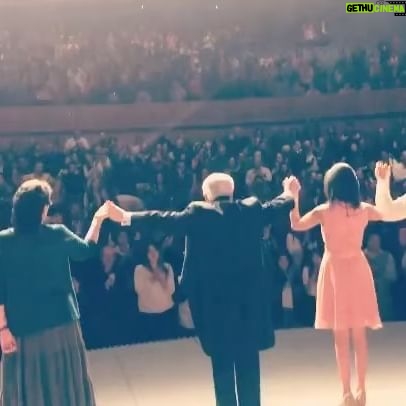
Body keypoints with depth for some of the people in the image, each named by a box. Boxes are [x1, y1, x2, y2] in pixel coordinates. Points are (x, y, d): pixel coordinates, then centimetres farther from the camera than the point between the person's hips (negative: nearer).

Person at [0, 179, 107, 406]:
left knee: (29, 387, 11)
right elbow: (87, 250, 12)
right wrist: (98, 219, 23)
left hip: (24, 327, -1)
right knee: (66, 383, 16)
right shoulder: (58, 234, -7)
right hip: (62, 321, 1)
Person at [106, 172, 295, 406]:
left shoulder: (199, 213, -6)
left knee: (222, 362, 7)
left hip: (214, 300, -2)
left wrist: (127, 217, -3)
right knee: (248, 361, 10)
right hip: (250, 297, 3)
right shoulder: (252, 209, 3)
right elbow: (279, 206, 18)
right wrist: (289, 193, 40)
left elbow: (167, 219, -9)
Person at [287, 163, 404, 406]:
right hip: (357, 270, 3)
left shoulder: (324, 211, -11)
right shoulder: (364, 210, -3)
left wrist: (294, 196, 4)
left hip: (335, 271, -2)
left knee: (341, 337, 4)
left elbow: (296, 224, 1)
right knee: (360, 335, 10)